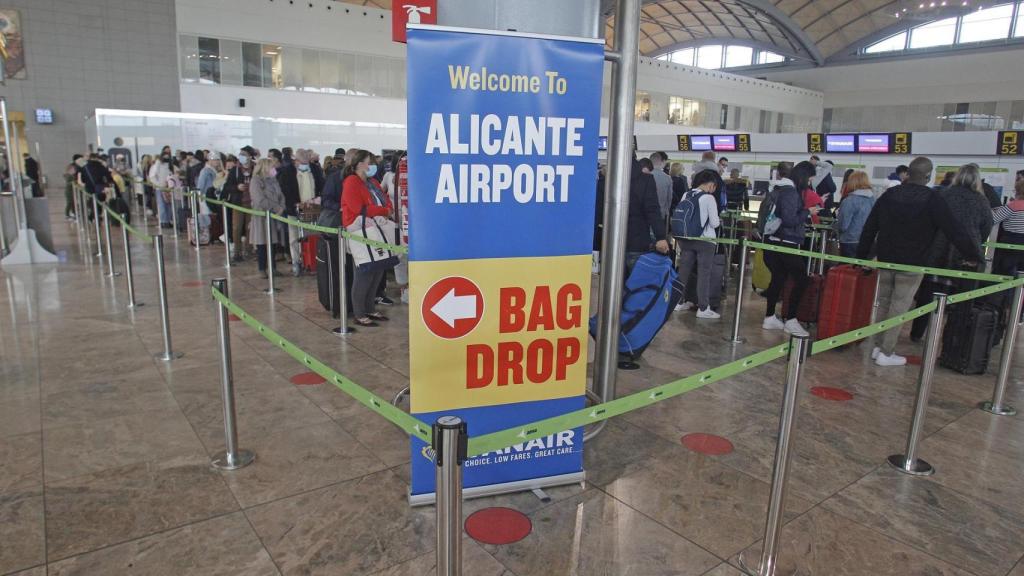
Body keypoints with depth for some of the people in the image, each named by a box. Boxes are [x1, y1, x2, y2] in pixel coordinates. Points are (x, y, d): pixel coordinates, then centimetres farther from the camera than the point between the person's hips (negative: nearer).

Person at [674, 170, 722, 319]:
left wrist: (679, 240, 18)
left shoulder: (686, 195, 3)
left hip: (686, 239, 6)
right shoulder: (709, 198, -13)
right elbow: (714, 223, -10)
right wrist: (719, 221, 13)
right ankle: (703, 308, 4)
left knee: (683, 271, 12)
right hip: (705, 240, -5)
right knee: (704, 273, 1)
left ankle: (679, 302, 21)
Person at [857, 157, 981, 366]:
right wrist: (975, 256, 0)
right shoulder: (932, 199, -11)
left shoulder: (889, 194, 3)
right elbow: (954, 230, -10)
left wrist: (862, 256, 12)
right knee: (899, 307, 0)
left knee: (883, 303, 14)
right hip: (912, 264, -4)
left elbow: (869, 227, 6)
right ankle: (886, 353, 3)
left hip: (885, 260, 5)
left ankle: (878, 346, 19)